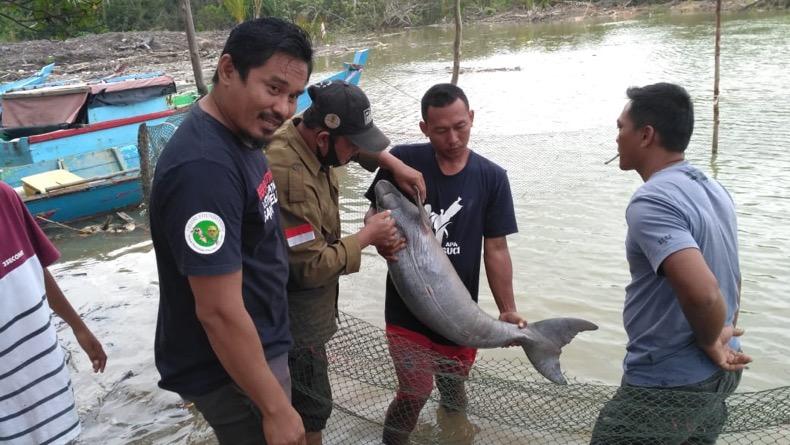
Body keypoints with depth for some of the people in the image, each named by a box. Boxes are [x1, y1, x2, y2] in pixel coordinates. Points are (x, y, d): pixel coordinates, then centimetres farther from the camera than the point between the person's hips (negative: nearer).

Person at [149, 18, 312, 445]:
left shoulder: (240, 133, 0)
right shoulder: (204, 167, -31)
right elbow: (220, 312, -29)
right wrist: (276, 408, -21)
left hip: (257, 344, 9)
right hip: (228, 368, -9)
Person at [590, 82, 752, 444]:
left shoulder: (651, 202, -24)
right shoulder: (712, 189, 7)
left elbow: (703, 293, -35)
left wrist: (710, 342, -16)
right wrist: (721, 337, 16)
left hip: (669, 385, -9)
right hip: (717, 375, 9)